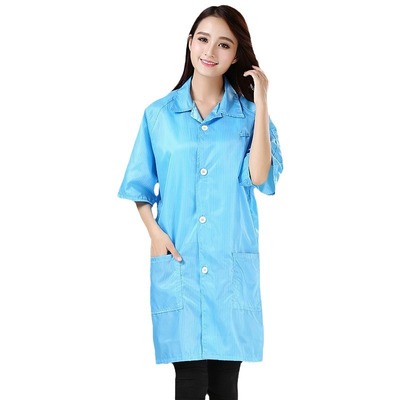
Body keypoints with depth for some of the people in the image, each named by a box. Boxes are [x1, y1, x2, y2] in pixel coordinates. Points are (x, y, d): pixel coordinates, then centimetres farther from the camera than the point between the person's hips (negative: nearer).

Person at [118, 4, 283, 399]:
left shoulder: (248, 114, 4)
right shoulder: (159, 114, 6)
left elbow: (258, 176, -11)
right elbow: (140, 185, 11)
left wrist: (261, 103, -11)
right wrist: (154, 231, -6)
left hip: (232, 263, 0)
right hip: (177, 261, 0)